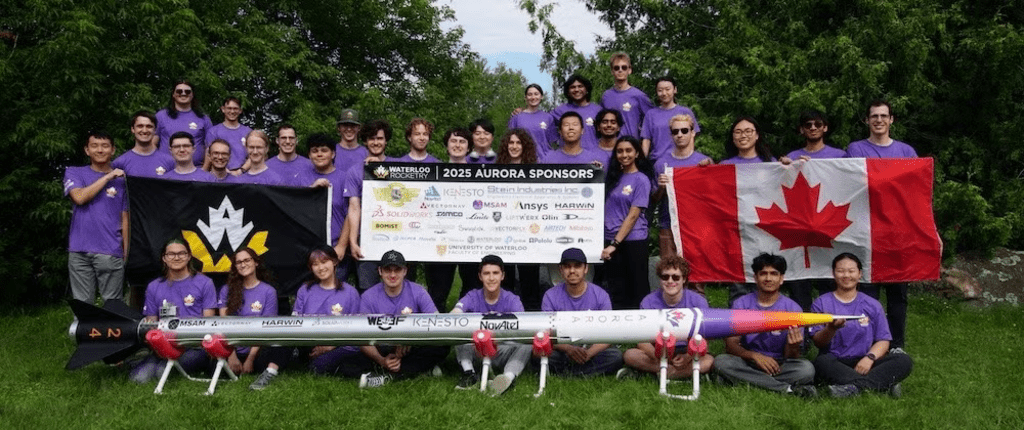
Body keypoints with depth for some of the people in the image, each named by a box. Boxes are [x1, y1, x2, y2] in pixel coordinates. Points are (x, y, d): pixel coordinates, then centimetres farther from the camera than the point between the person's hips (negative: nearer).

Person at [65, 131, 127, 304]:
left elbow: (125, 219, 8)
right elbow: (79, 197, -8)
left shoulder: (122, 179, 9)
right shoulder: (74, 172, 12)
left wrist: (127, 254, 1)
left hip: (111, 252, -1)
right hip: (79, 251, 1)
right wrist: (108, 177, -5)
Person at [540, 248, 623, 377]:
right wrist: (568, 349, -29)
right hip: (563, 350, 0)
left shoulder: (600, 295, -1)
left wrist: (588, 353, -27)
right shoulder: (551, 296, -2)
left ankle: (565, 372, -23)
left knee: (616, 356, -29)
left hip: (591, 348, 1)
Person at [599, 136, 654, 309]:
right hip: (610, 239, 5)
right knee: (616, 290, 10)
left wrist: (615, 244, -16)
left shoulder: (641, 179, -6)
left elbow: (633, 215, -12)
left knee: (637, 289, 4)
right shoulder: (613, 176, 12)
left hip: (633, 240, -5)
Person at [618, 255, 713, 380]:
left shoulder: (698, 302, -9)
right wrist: (659, 358, -31)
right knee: (630, 355, -26)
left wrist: (688, 357, -32)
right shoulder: (649, 302, -8)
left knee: (708, 361, -31)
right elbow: (642, 340, -11)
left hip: (687, 352, 0)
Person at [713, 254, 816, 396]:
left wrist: (793, 346, -29)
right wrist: (754, 355, -26)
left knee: (806, 368, -29)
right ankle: (788, 388, -27)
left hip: (780, 365, -2)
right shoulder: (741, 304, 2)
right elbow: (731, 344, -6)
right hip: (749, 363, 2)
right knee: (721, 361, -30)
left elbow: (790, 357, -4)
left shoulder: (792, 308, 0)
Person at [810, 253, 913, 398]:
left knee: (904, 361, -21)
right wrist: (831, 328, -23)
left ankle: (854, 387, -38)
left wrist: (870, 357, -14)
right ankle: (885, 384, -37)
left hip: (863, 363, 3)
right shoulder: (822, 303, 7)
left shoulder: (872, 305, 14)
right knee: (821, 362, -35)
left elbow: (883, 340, 6)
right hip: (835, 363, -3)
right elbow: (818, 343, -2)